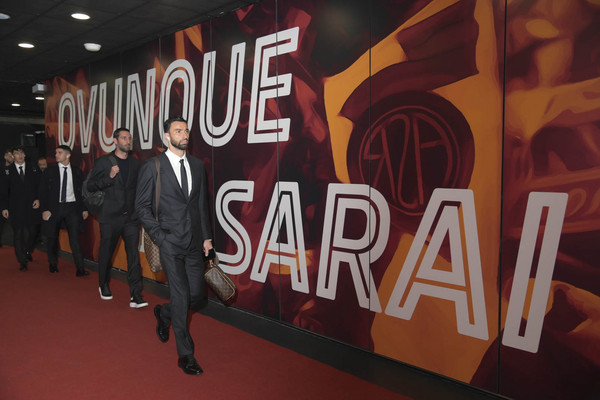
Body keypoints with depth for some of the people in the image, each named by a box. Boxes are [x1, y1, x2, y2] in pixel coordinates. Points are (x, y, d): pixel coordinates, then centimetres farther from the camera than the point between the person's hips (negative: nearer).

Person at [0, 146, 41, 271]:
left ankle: (28, 252, 34)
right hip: (16, 208, -1)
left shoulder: (33, 169, 7)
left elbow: (39, 186, 8)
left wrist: (38, 199, -6)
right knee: (18, 234, 0)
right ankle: (22, 261, 7)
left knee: (33, 231, 8)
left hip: (32, 206, 1)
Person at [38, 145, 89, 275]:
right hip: (54, 208, 1)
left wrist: (84, 209, 4)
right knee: (52, 238, 10)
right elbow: (43, 191, 3)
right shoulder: (50, 172, 4)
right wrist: (44, 210, -6)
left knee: (75, 238, -7)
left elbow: (82, 191, 9)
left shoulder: (77, 172, 6)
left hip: (72, 207, -1)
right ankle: (53, 265, 30)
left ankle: (80, 269, -8)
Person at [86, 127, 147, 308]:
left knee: (133, 255, -6)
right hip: (110, 217, -2)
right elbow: (90, 186, -4)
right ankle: (103, 286, 35)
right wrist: (109, 177, -17)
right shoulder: (103, 162, 0)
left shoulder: (135, 163, 11)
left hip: (131, 217, 2)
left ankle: (136, 296, -6)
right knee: (106, 253, 12)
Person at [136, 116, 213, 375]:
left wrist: (206, 236, 10)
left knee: (196, 294, 7)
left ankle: (164, 313, 40)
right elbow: (142, 206, -2)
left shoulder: (197, 165, 10)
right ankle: (185, 355, 13)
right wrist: (158, 236, -9)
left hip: (194, 242, 5)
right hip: (169, 242, -5)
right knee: (181, 296, -3)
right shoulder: (152, 167, -4)